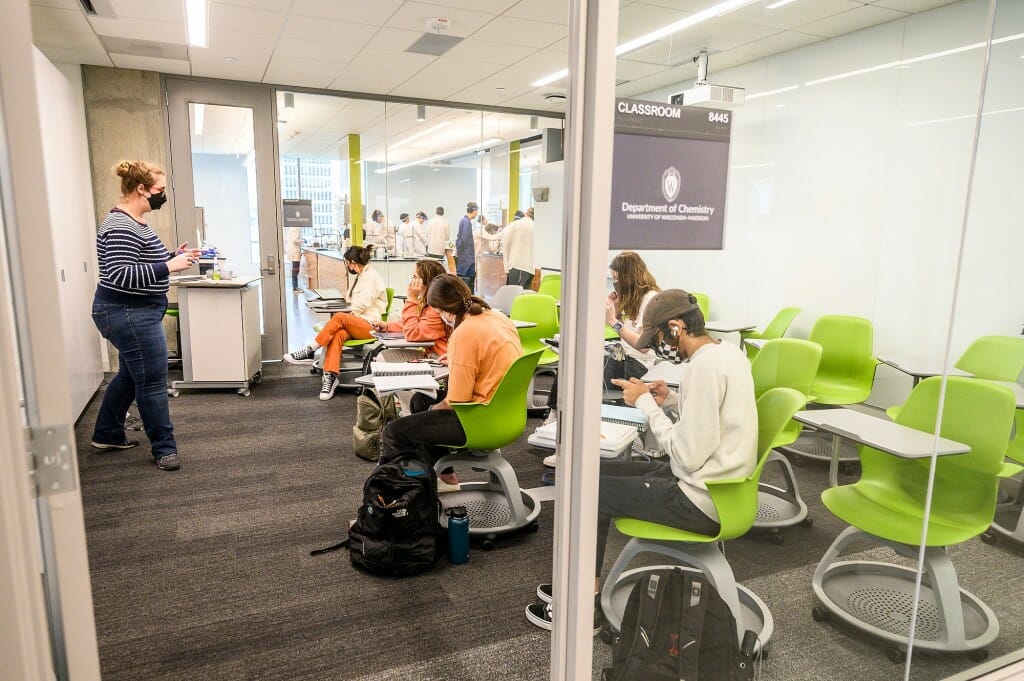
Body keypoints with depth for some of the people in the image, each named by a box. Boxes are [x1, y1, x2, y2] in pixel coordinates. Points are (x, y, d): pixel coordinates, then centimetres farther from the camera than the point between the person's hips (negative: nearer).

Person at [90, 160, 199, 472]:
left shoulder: (135, 221, 11)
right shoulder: (121, 227, -21)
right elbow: (121, 274, -27)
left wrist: (172, 256, 7)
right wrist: (169, 267, -28)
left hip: (135, 311, 11)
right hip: (128, 314, -11)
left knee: (130, 374, 20)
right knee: (152, 380, -2)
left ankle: (107, 435, 36)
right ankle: (164, 447, 9)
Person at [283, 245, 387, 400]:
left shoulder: (371, 277, -6)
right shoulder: (359, 276, 23)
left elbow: (363, 305, -14)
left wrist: (345, 313, -5)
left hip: (370, 325, -7)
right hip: (356, 323, 7)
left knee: (339, 318, -32)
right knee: (338, 334, -26)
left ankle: (309, 351, -26)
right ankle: (330, 377, -38)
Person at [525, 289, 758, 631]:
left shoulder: (705, 365, -24)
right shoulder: (728, 351, 6)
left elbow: (688, 457, -25)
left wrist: (645, 402, -15)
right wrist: (671, 400, 3)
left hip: (703, 501, -10)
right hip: (717, 483, 10)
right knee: (598, 471, 13)